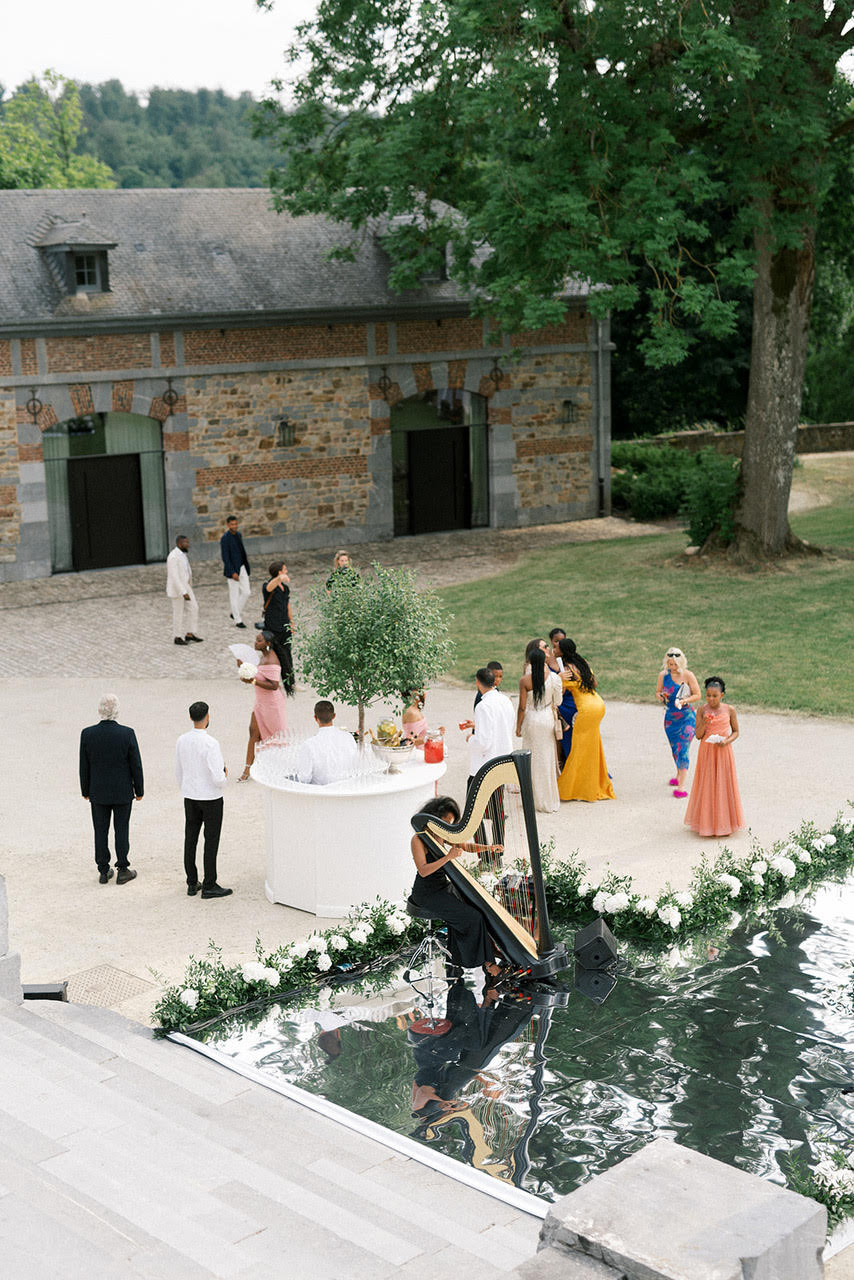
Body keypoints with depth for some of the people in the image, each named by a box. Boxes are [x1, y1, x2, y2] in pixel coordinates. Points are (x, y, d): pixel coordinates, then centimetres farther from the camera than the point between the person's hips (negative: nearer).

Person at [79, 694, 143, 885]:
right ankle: (122, 870, 15)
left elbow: (84, 767, -3)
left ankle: (103, 871, 17)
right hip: (122, 791, -1)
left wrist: (85, 791, 10)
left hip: (98, 792, 1)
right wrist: (139, 790, 3)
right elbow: (136, 765, -10)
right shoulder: (127, 734, -16)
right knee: (121, 829, 9)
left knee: (101, 831, 11)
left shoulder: (87, 734, -11)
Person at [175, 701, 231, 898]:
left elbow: (178, 771, 8)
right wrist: (224, 776, 0)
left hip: (190, 797, 6)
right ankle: (209, 886, 8)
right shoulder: (210, 744, -23)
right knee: (211, 840, 3)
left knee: (190, 839, 12)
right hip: (211, 797, -6)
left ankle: (192, 884, 20)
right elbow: (218, 778, -24)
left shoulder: (182, 741, -3)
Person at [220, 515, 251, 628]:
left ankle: (236, 613, 23)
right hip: (232, 569, -7)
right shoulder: (225, 538, -16)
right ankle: (238, 621, 11)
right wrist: (233, 573, -22)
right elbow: (225, 557, -18)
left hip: (242, 568, 7)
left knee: (247, 592, 6)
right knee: (234, 595, 2)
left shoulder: (238, 535, 8)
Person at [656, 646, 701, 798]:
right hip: (670, 717, 4)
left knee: (683, 750, -12)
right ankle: (678, 775, 43)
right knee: (675, 749, 19)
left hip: (687, 717, -4)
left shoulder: (688, 675, -10)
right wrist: (661, 696, -13)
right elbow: (658, 692, 11)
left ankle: (681, 787, -13)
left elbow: (697, 695, -5)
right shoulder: (663, 675, -1)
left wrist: (685, 701, -22)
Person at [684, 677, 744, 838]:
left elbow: (736, 732, 4)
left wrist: (726, 741, -15)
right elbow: (698, 735, -3)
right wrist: (704, 723, -21)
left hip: (723, 752, 0)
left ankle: (724, 823, 15)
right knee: (706, 785, 3)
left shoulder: (729, 710, -4)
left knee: (723, 785, 4)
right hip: (706, 752, 0)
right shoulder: (702, 710, -3)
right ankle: (706, 823, 13)